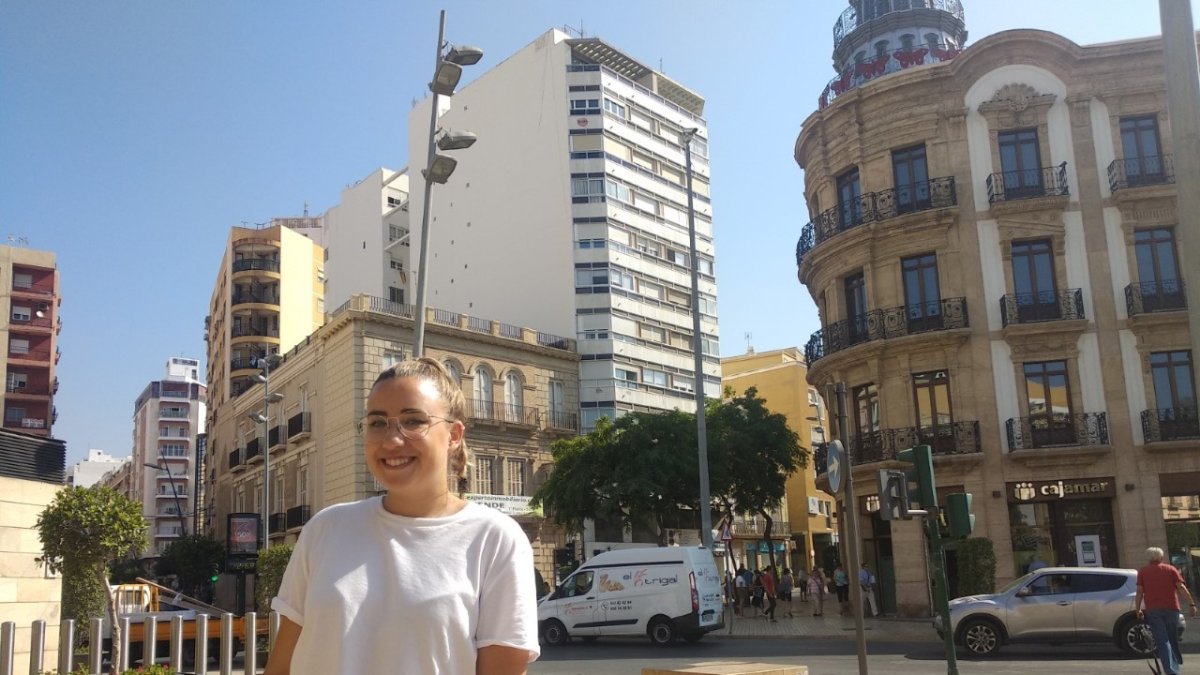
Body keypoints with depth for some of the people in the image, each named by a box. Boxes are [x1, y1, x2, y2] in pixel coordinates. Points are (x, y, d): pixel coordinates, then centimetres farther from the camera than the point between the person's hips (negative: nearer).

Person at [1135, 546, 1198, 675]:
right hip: (1171, 608, 1)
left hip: (1153, 610, -1)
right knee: (1173, 639, 19)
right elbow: (1181, 587, -1)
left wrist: (1138, 609, 4)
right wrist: (1191, 604, -1)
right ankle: (1176, 663, 30)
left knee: (1162, 641, -4)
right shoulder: (1170, 569, 9)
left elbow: (1139, 592, 0)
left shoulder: (1142, 572, 7)